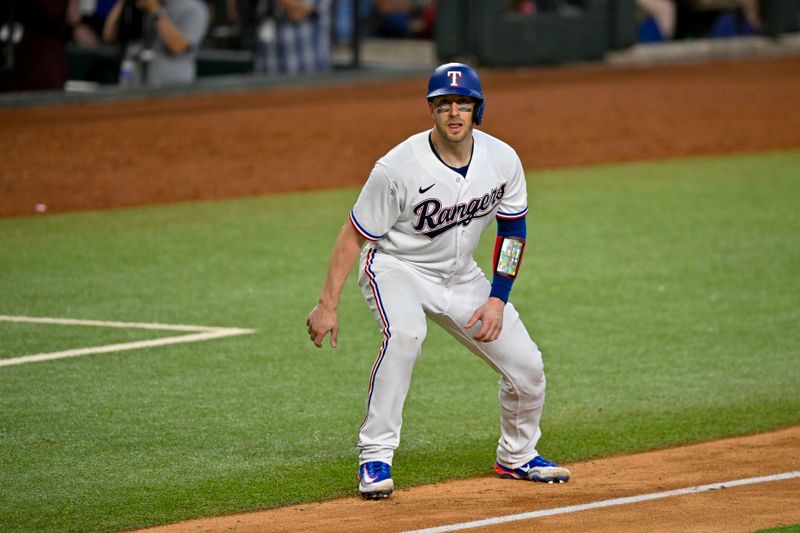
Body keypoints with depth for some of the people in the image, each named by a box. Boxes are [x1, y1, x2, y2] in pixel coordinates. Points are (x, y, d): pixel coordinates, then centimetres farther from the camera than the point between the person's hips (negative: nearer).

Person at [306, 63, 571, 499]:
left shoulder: (502, 160, -13)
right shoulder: (397, 167, -27)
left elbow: (512, 229, 1)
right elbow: (355, 234, -18)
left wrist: (498, 299, -7)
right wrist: (327, 305, -19)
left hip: (460, 277, 5)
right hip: (395, 267, -5)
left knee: (527, 366, 1)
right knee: (405, 332, -38)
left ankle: (517, 456, 30)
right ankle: (374, 458, -29)